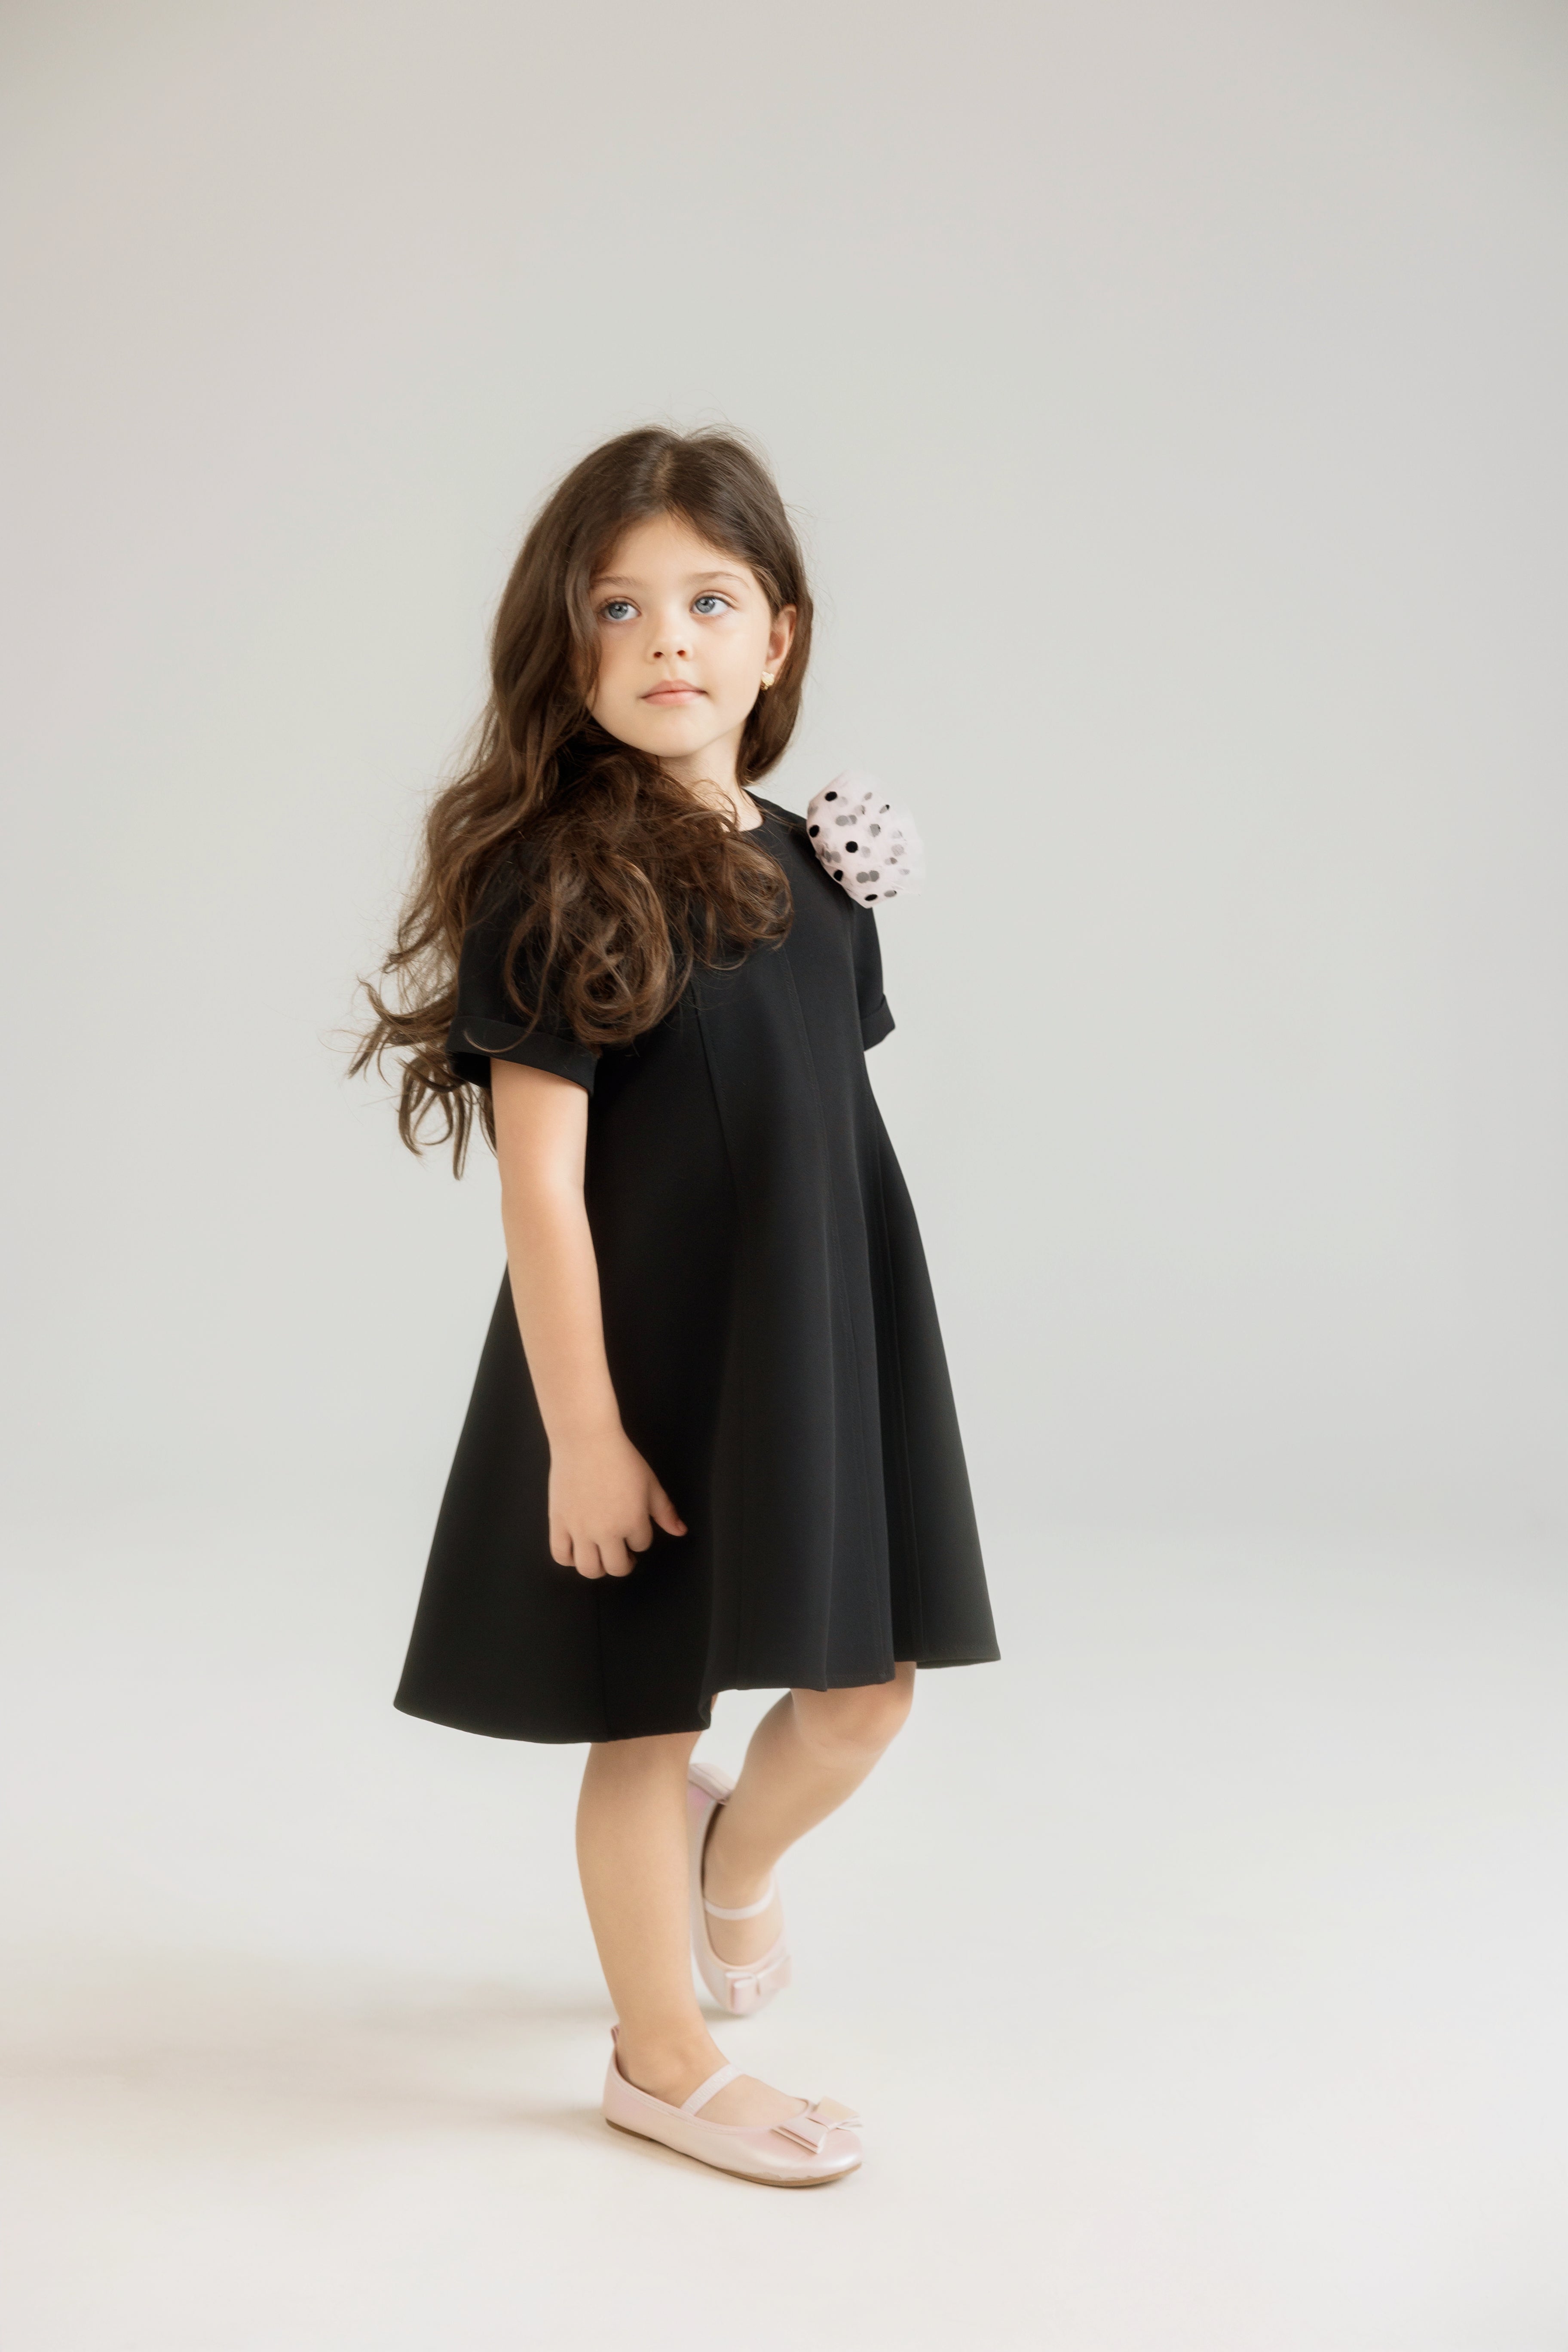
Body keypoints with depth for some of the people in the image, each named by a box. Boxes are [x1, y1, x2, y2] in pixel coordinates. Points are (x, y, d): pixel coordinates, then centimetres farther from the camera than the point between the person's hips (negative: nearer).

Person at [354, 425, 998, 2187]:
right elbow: (541, 1184, -17)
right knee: (649, 1711, 9)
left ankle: (733, 1857, 47)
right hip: (649, 1364, -6)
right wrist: (582, 1431, -16)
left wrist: (853, 1364, 13)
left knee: (866, 1689, 13)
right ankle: (662, 2057, 31)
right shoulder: (558, 880, -16)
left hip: (821, 1345, 6)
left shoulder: (811, 867, 4)